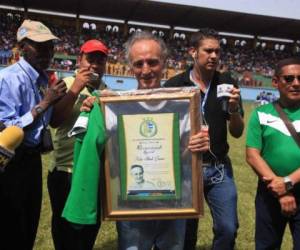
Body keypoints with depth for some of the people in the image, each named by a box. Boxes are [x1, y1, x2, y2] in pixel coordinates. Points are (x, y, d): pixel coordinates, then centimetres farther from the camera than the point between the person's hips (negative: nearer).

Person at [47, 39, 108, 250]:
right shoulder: (66, 84, -6)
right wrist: (75, 89, -23)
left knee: (91, 229, 21)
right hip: (65, 172, -4)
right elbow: (54, 120, -18)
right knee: (66, 233, 11)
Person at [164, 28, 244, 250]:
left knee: (228, 229, 4)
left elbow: (237, 133, 2)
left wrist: (234, 109, -17)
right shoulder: (174, 85, -7)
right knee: (185, 232, 12)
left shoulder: (226, 84, 0)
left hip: (220, 168, 2)